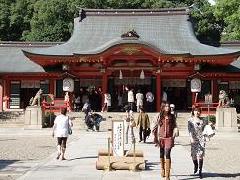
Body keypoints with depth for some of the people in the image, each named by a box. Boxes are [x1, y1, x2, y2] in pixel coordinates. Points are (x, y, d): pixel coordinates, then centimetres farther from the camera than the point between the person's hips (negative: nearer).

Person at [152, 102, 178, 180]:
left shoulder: (172, 117, 4)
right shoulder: (159, 116, 5)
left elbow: (174, 127, 6)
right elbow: (155, 127, 8)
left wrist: (173, 137, -3)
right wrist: (155, 138, 4)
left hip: (169, 138, -2)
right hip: (161, 138, 2)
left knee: (167, 154, -13)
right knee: (162, 154, 12)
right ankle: (162, 170, 32)